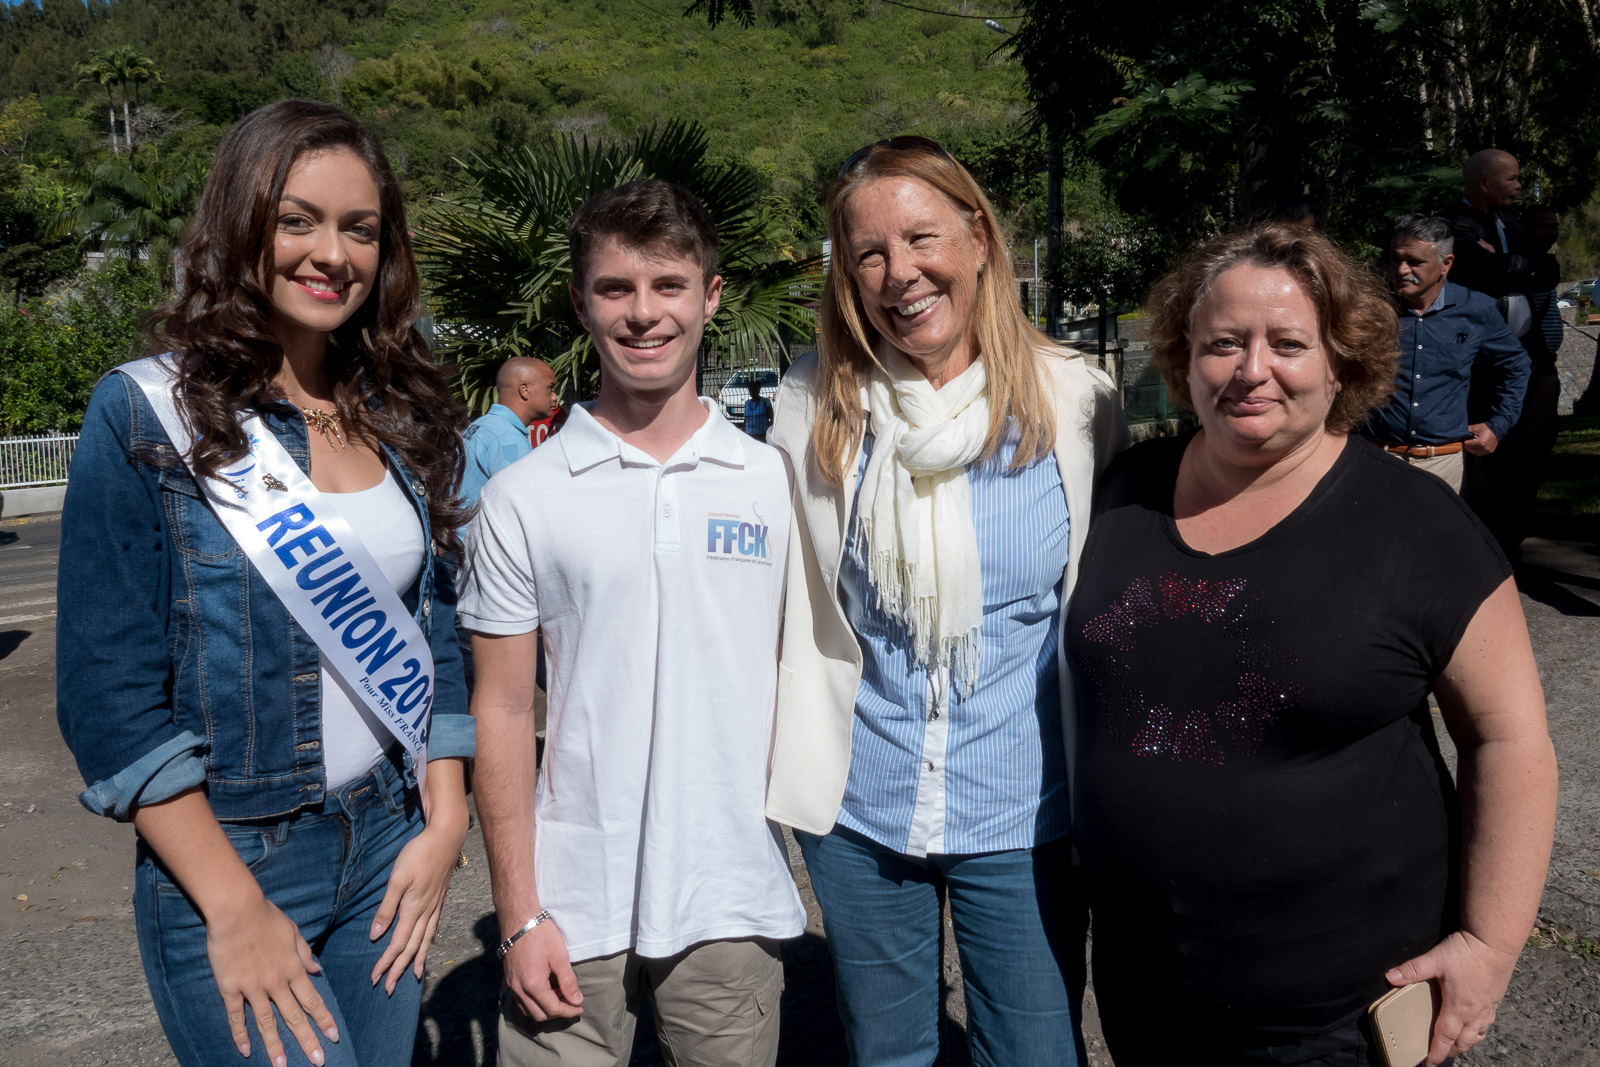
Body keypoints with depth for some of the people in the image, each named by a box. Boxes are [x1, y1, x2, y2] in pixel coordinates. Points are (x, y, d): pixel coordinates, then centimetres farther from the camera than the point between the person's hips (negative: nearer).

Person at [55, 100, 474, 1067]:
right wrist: (235, 909, -14)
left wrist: (444, 824, 2)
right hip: (228, 864, -5)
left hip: (389, 848, 5)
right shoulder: (146, 414, -10)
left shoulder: (399, 418, 5)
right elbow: (110, 693, -12)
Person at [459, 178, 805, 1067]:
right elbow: (503, 711, -1)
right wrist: (518, 917, -3)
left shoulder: (774, 482, 1)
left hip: (736, 902, 1)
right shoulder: (521, 501, -3)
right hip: (573, 910, -1)